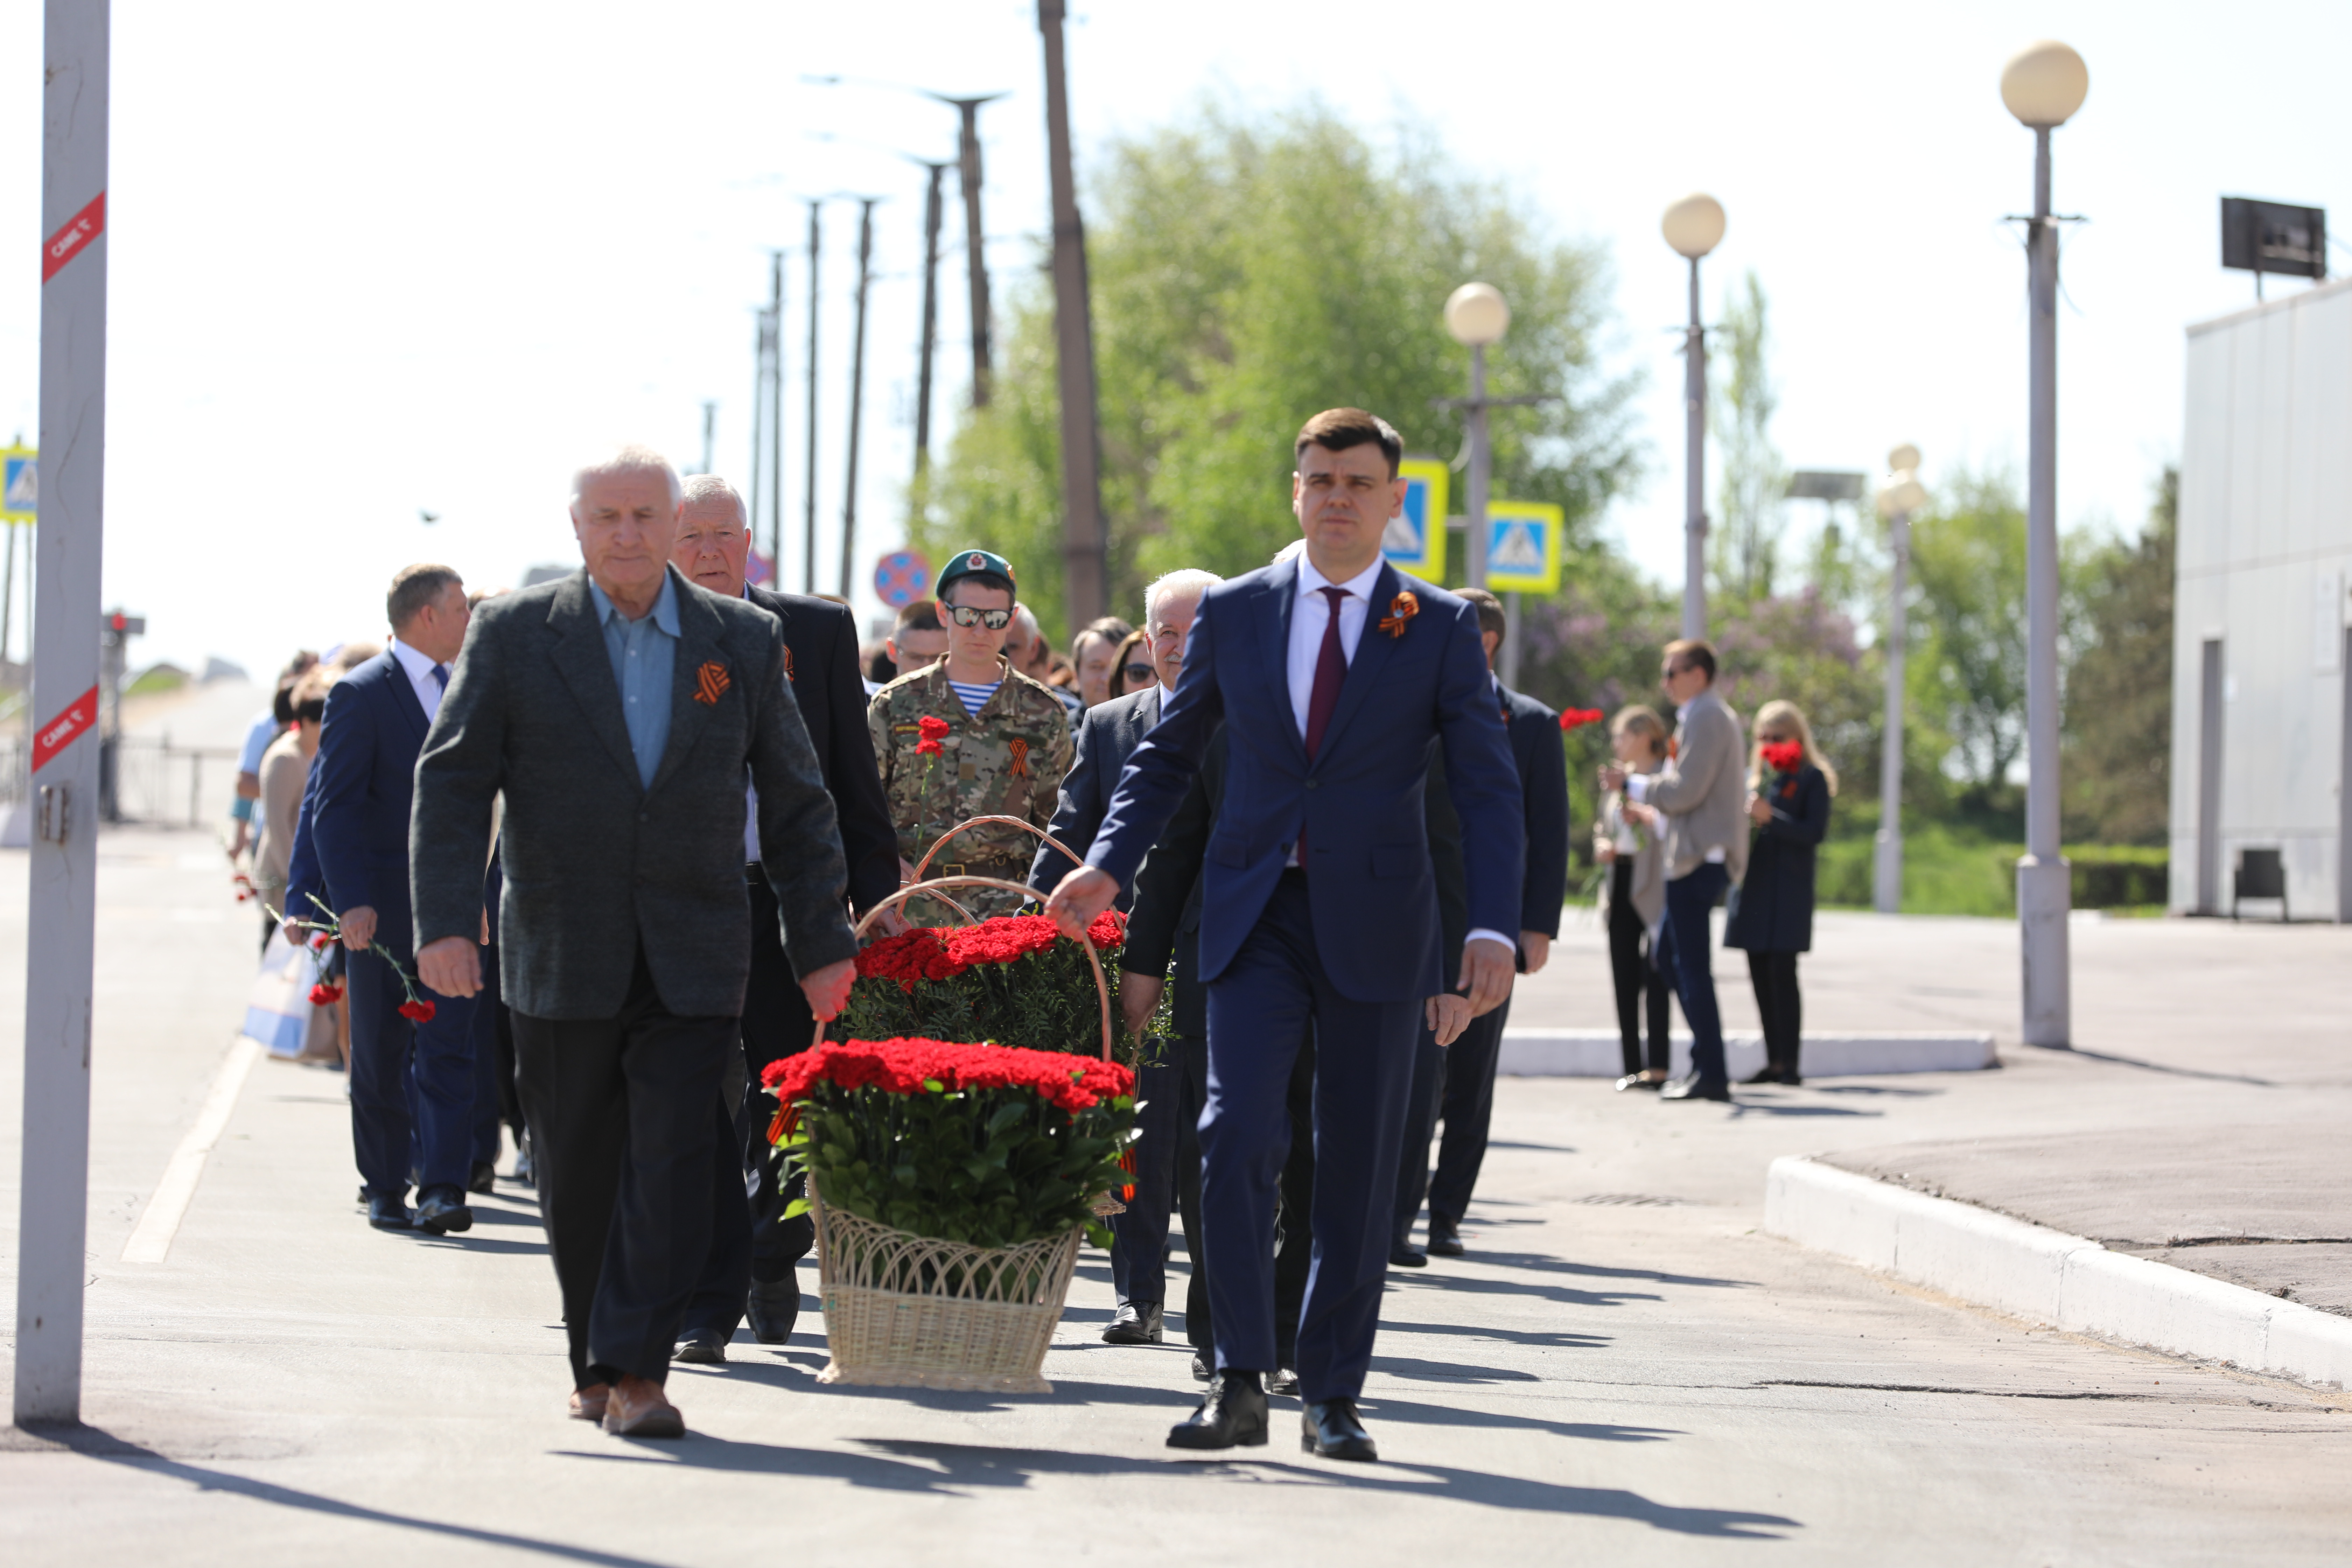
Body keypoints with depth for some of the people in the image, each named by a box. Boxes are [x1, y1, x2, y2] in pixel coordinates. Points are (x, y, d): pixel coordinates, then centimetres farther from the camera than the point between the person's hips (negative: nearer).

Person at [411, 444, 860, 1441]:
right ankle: (595, 1363, 23)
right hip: (560, 960, 0)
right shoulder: (515, 634, 1)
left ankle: (635, 1373, -10)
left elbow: (796, 804, 11)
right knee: (579, 1175, 8)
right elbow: (452, 784, -1)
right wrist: (445, 920, -13)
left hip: (693, 963, 0)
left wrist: (821, 943, 8)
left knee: (672, 1166, -11)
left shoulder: (745, 642, 6)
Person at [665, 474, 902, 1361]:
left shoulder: (818, 631, 6)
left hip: (791, 898, 2)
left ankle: (773, 1259, 36)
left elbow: (855, 778, 7)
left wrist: (878, 893, 2)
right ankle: (707, 1309, -1)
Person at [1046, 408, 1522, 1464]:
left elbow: (1488, 787, 0)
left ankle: (1332, 1396, 13)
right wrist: (1108, 865, 1)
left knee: (1358, 1169, 4)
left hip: (1376, 926, -1)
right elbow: (1169, 753, 15)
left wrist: (1493, 928, -11)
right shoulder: (1233, 613, 8)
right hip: (1256, 916, 1)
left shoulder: (1441, 629, 3)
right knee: (1236, 1137, -14)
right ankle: (1240, 1384, -8)